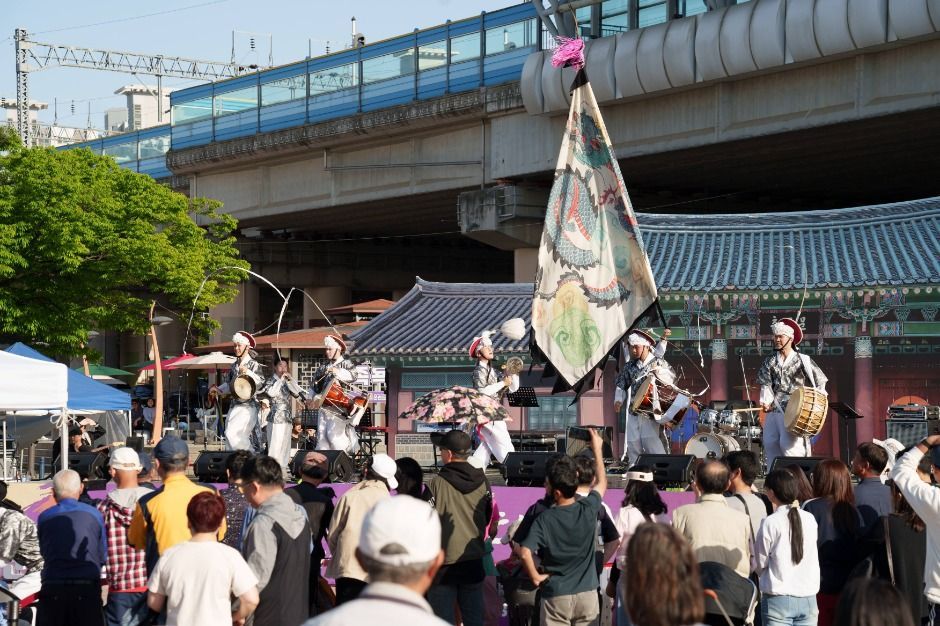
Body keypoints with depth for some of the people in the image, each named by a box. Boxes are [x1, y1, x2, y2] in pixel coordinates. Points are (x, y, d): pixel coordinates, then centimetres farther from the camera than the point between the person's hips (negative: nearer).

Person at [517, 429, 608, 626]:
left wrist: (535, 577, -5)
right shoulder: (588, 509, -6)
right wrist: (597, 449, 25)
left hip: (556, 596, -2)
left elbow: (525, 553, -23)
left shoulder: (544, 520, -13)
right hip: (587, 593, 2)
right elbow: (602, 483, 15)